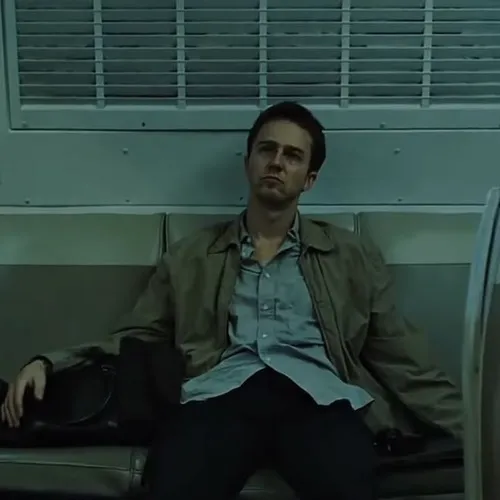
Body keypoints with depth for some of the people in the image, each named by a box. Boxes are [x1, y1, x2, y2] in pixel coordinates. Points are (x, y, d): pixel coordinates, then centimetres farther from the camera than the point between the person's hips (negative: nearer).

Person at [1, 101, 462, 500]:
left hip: (317, 397, 0)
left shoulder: (352, 255, 20)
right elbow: (131, 340, 20)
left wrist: (469, 426, 6)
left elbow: (402, 360, 17)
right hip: (221, 395, 0)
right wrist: (50, 363, 5)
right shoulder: (190, 256, 21)